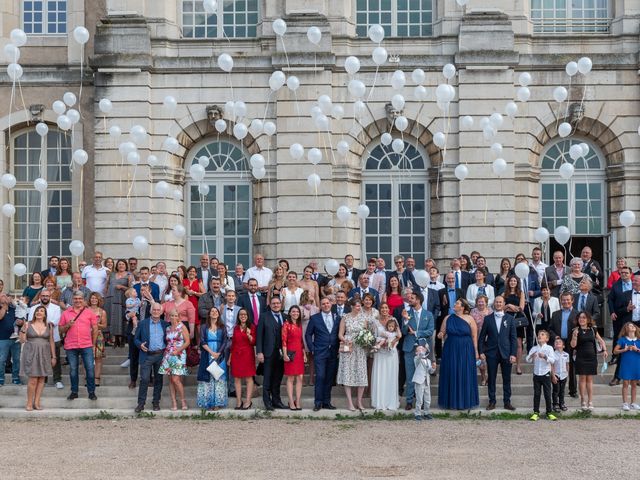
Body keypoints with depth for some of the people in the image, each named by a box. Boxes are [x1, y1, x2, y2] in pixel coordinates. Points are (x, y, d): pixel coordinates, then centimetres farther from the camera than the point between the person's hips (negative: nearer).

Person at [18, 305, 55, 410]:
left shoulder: (49, 326, 7)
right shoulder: (28, 325, 2)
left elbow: (51, 342, 10)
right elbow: (22, 341, 2)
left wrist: (53, 356, 7)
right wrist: (23, 330, -14)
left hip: (44, 355, 3)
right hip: (31, 354, -2)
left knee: (41, 379, 1)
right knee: (33, 379, -9)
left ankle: (36, 402, 7)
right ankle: (29, 403, 1)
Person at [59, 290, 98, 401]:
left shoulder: (89, 313, 6)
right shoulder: (66, 313, 8)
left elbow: (95, 329, 9)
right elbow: (61, 330, 11)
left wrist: (93, 344, 6)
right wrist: (68, 325, -9)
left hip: (86, 346, -1)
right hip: (71, 346, 1)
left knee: (90, 369, -3)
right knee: (73, 370, 8)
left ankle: (91, 392, 7)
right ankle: (74, 392, 19)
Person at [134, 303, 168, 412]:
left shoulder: (165, 324, 9)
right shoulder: (143, 323, 4)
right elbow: (136, 339, 7)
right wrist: (140, 345, -14)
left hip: (160, 355, 2)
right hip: (147, 355, -2)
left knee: (158, 380, 7)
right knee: (144, 380, -6)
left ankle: (156, 402, 16)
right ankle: (141, 403, 0)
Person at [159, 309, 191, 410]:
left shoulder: (182, 327, 0)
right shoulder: (167, 328, 13)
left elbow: (187, 341, -4)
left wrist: (178, 350, -11)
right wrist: (166, 350, 1)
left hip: (179, 355, -5)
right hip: (168, 355, 5)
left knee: (176, 379, -13)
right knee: (171, 380, 2)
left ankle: (183, 400, 0)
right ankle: (174, 402, 6)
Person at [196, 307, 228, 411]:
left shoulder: (222, 327, 11)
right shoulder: (204, 327, 8)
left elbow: (224, 342, 4)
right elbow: (202, 342, -1)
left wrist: (218, 353, -10)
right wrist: (212, 352, -12)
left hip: (219, 356, 1)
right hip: (207, 356, -1)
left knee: (219, 378, -3)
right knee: (207, 378, -2)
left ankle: (217, 403, -2)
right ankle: (208, 403, 0)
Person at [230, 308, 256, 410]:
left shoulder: (252, 327, 1)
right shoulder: (236, 328, 13)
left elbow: (254, 343, -4)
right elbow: (233, 343, 16)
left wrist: (249, 335, -23)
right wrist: (230, 357, 14)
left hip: (247, 355, -4)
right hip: (236, 355, 4)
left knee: (248, 378, -4)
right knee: (237, 378, 2)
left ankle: (248, 401, -2)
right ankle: (238, 401, 7)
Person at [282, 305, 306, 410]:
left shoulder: (300, 325, 14)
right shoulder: (286, 325, -4)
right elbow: (284, 340, -9)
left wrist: (304, 354, 13)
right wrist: (285, 354, -17)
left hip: (299, 354, 6)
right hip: (291, 353, -6)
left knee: (300, 378, 2)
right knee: (290, 378, -2)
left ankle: (298, 401, 6)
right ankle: (291, 402, 1)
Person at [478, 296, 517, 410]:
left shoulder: (510, 318, 4)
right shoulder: (488, 318, 5)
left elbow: (513, 337, 2)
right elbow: (482, 336, 6)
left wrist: (513, 354, -5)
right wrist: (481, 352, -3)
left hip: (506, 353, 0)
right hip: (491, 353, 0)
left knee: (507, 379, 5)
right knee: (491, 379, 5)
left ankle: (507, 402, 14)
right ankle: (492, 402, 13)